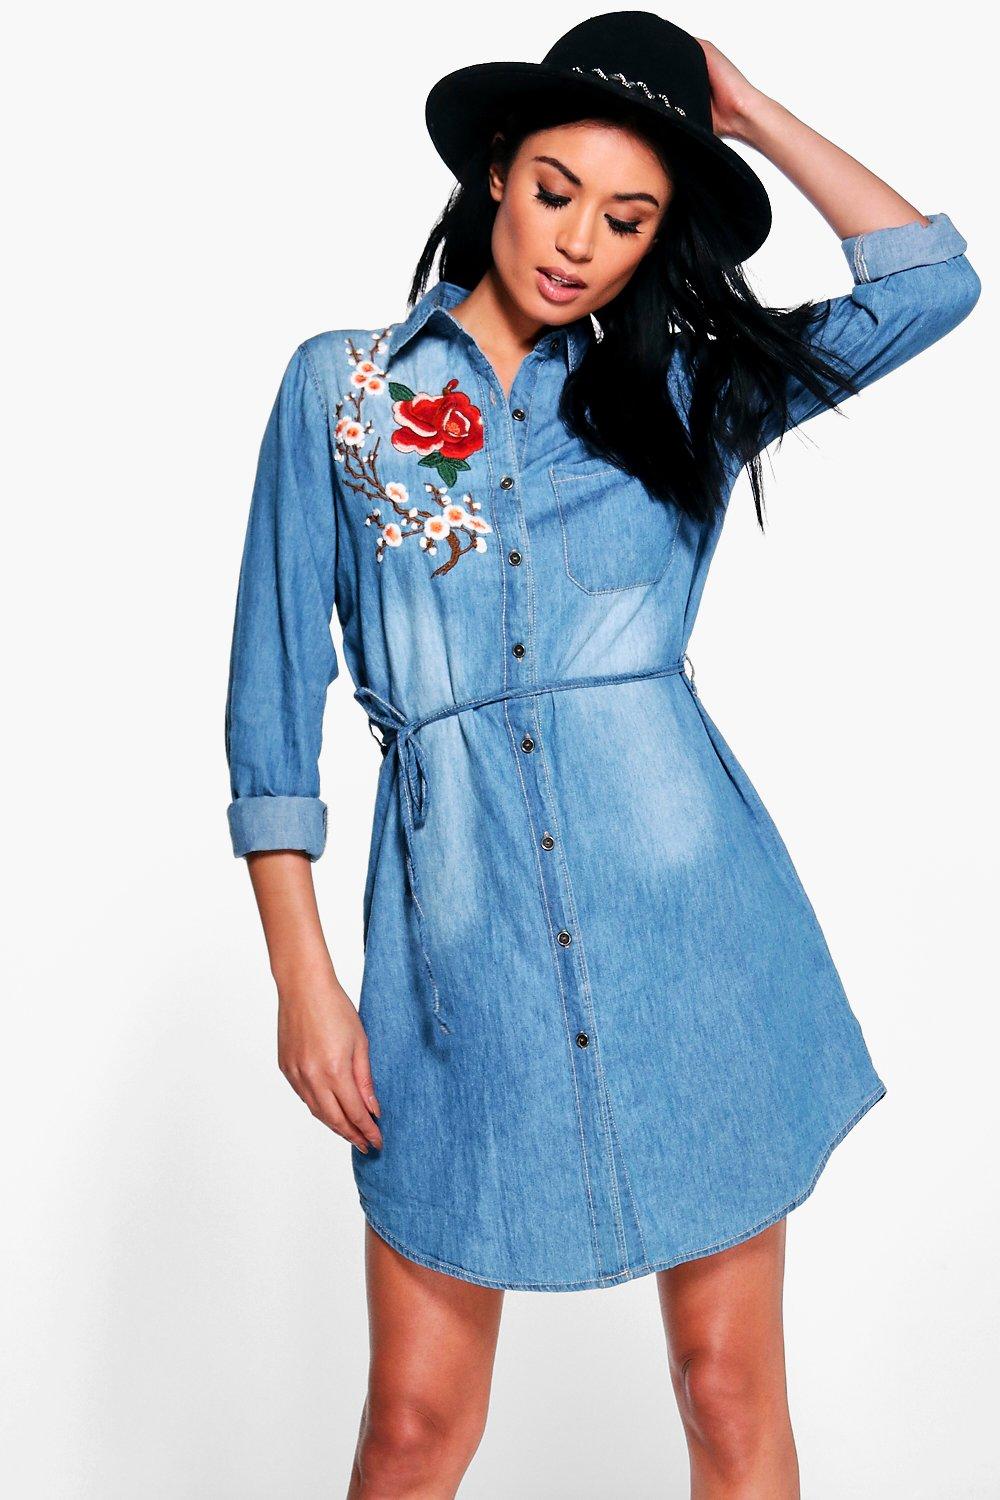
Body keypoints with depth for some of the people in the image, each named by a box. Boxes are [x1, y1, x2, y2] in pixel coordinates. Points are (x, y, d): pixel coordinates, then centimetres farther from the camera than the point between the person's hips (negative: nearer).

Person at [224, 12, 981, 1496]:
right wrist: (303, 974, -1)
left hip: (689, 912, 1)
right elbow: (276, 699, 4)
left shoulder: (682, 392, 12)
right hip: (457, 924, -1)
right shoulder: (341, 383, 8)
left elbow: (932, 281, 3)